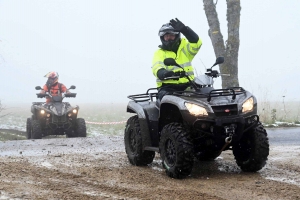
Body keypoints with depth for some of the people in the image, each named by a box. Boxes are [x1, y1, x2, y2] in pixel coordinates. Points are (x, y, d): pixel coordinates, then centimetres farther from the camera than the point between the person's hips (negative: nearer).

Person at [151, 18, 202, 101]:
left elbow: (196, 42, -5)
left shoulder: (184, 47, 16)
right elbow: (156, 67, -10)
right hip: (167, 88, -2)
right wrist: (163, 73, -36)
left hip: (187, 86, 2)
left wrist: (183, 29, -20)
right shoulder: (159, 53, 10)